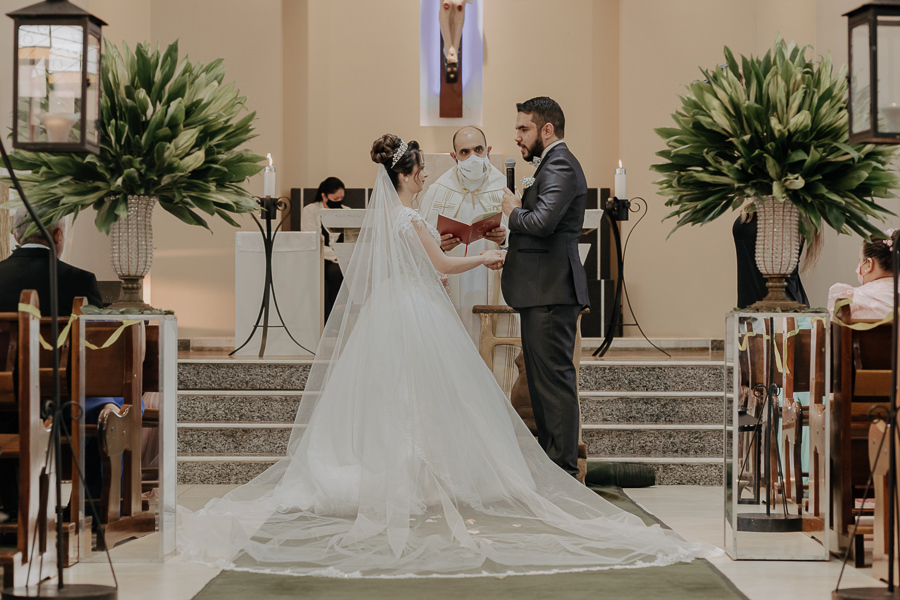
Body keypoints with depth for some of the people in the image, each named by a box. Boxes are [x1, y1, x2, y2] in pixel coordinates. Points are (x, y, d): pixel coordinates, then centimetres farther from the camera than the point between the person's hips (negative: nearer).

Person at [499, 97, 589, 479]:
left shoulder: (560, 165, -12)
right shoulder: (552, 165, 22)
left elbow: (543, 221, -26)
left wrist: (514, 211, -8)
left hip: (550, 291, -11)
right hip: (543, 292, 11)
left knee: (554, 378, -9)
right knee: (542, 378, 14)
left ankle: (563, 469, -6)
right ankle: (550, 459, 20)